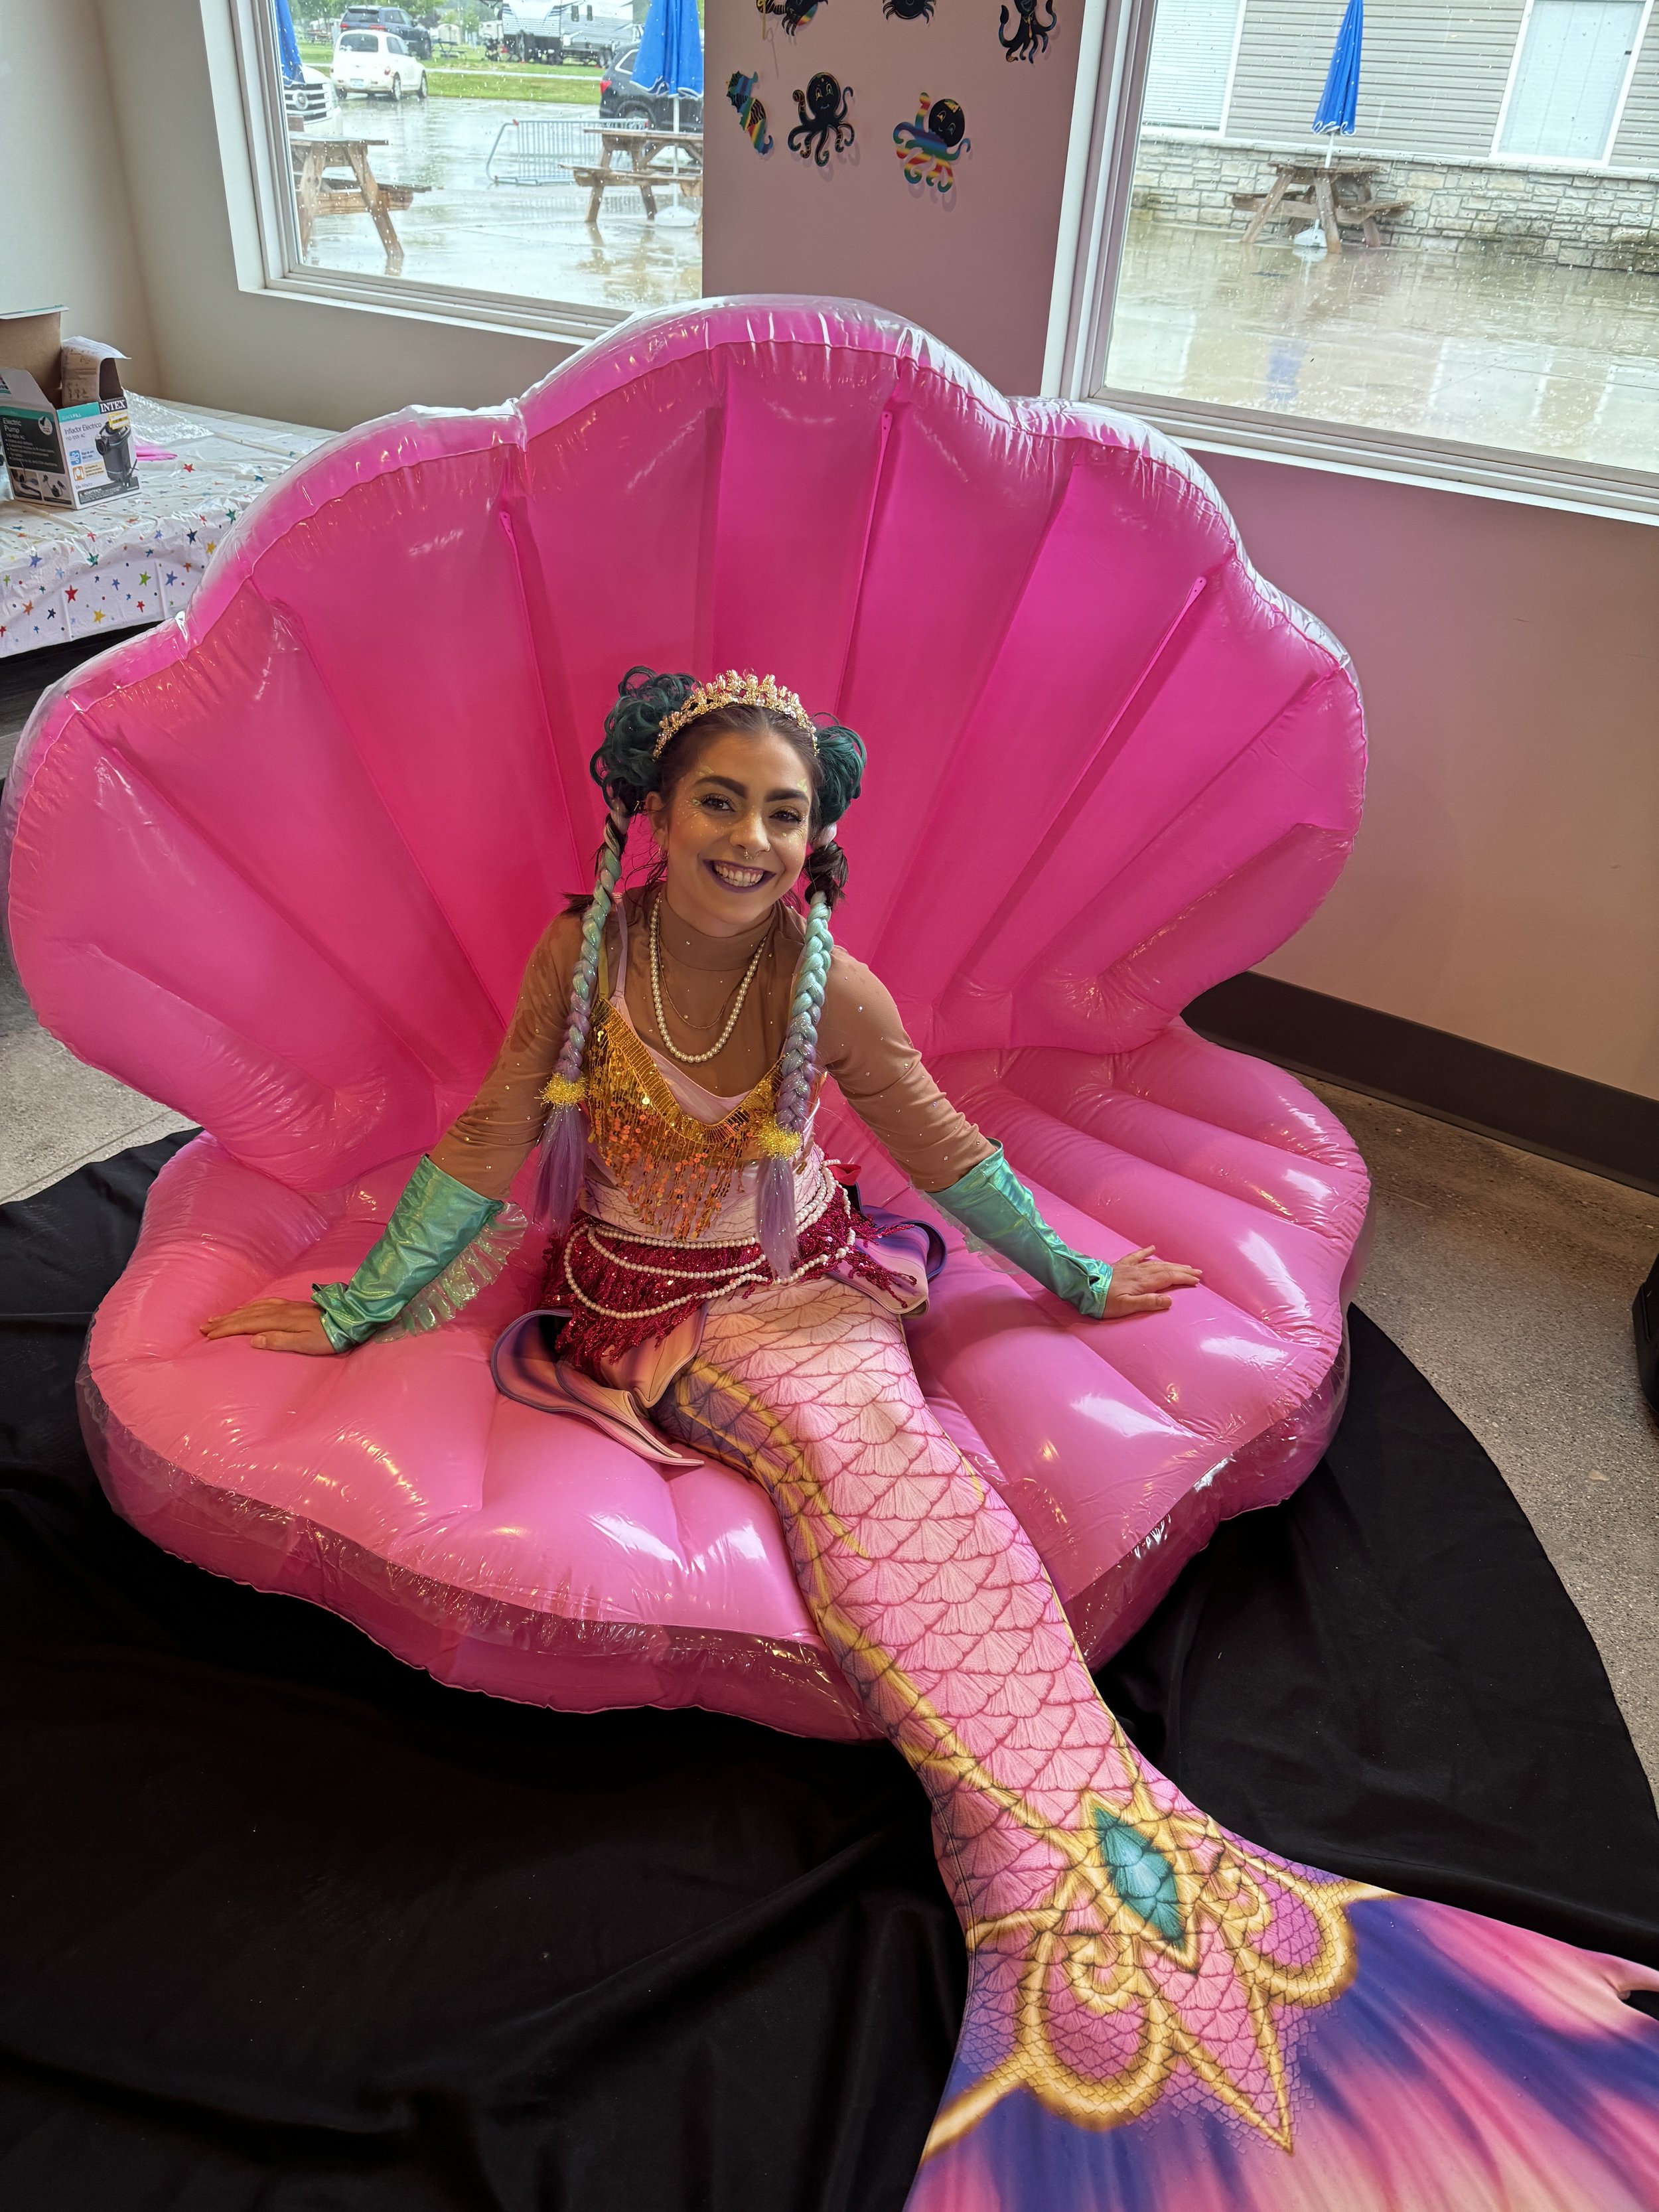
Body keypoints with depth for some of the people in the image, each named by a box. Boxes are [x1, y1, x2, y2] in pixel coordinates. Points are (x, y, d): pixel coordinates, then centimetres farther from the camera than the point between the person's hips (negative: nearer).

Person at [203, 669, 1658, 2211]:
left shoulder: (829, 986, -8)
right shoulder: (580, 956, -9)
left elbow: (942, 1148, 3)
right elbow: (488, 1145, -2)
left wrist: (1070, 1276, 9)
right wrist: (358, 1306, -1)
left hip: (803, 1286, 2)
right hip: (650, 1304, -2)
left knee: (887, 1448, -27)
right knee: (845, 1449, -27)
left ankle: (1068, 1857, -26)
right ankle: (1081, 1851, -24)